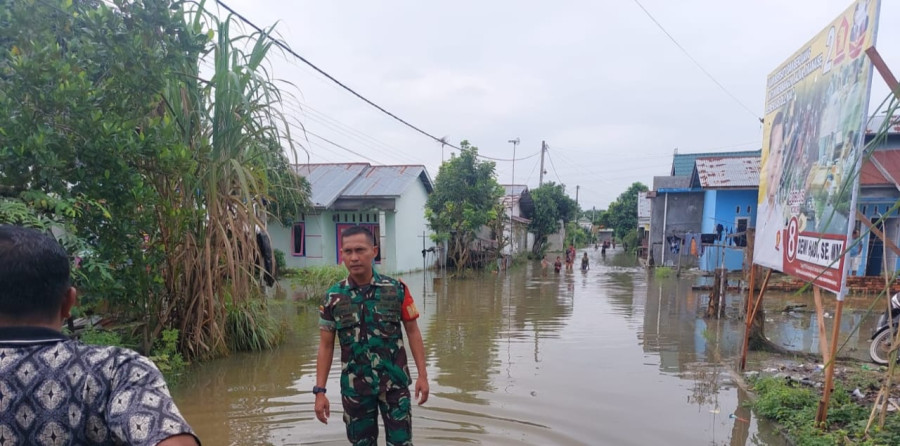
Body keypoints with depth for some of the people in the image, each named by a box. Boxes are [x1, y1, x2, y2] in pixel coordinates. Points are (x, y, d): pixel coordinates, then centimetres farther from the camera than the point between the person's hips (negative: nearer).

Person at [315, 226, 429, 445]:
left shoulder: (397, 289, -7)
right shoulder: (333, 298, -5)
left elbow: (413, 332, -1)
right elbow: (326, 346, 1)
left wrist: (422, 375, -4)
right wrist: (320, 391, -3)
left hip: (394, 382, -1)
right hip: (354, 386, 1)